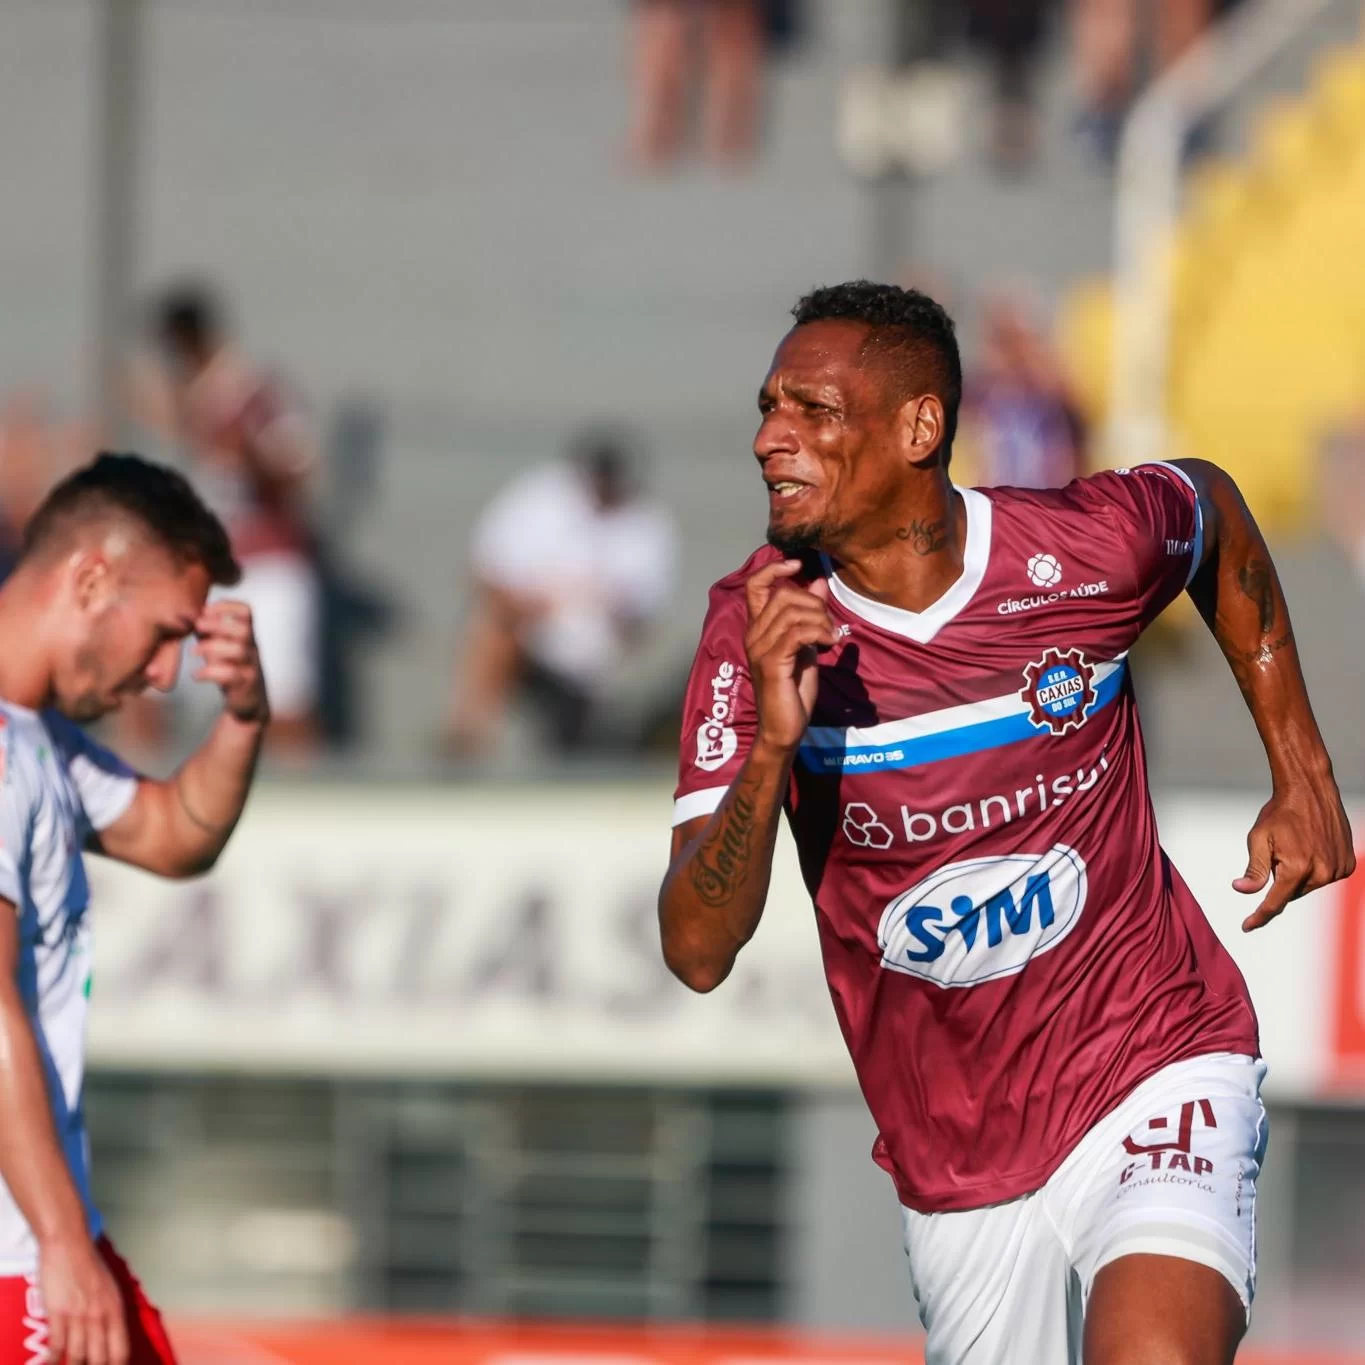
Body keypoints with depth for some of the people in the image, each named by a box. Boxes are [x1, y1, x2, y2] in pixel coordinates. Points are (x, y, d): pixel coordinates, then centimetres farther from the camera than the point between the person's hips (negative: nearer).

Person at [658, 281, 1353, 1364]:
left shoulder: (1088, 545, -12)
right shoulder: (758, 625, -10)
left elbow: (1219, 513, 15)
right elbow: (698, 950, -16)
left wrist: (1302, 775, 12)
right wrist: (770, 746, -32)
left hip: (1155, 1071, -3)